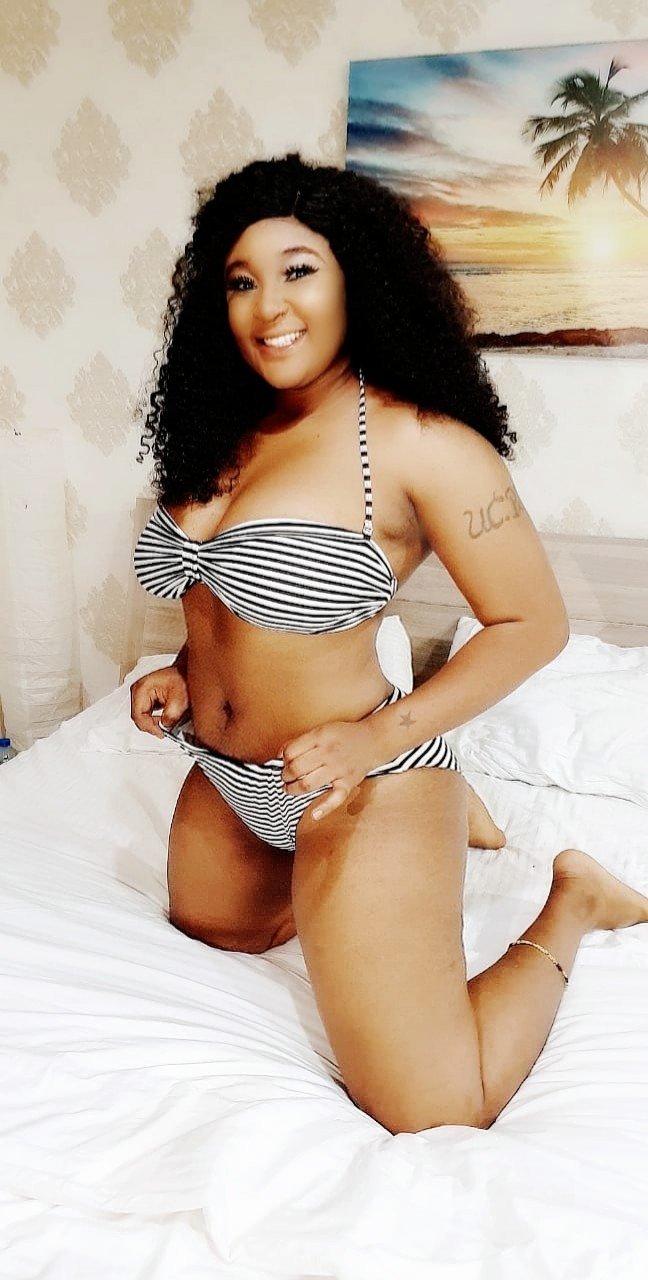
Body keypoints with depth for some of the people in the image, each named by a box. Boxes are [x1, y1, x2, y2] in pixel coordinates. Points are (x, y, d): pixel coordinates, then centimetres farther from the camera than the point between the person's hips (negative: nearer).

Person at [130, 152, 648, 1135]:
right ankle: (441, 812, 36)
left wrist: (384, 736, -24)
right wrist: (182, 675, -1)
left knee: (435, 1113, -6)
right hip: (224, 782, 8)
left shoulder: (419, 443, -20)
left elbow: (536, 623, -15)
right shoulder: (226, 433, 2)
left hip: (353, 792, -8)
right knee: (211, 935, 34)